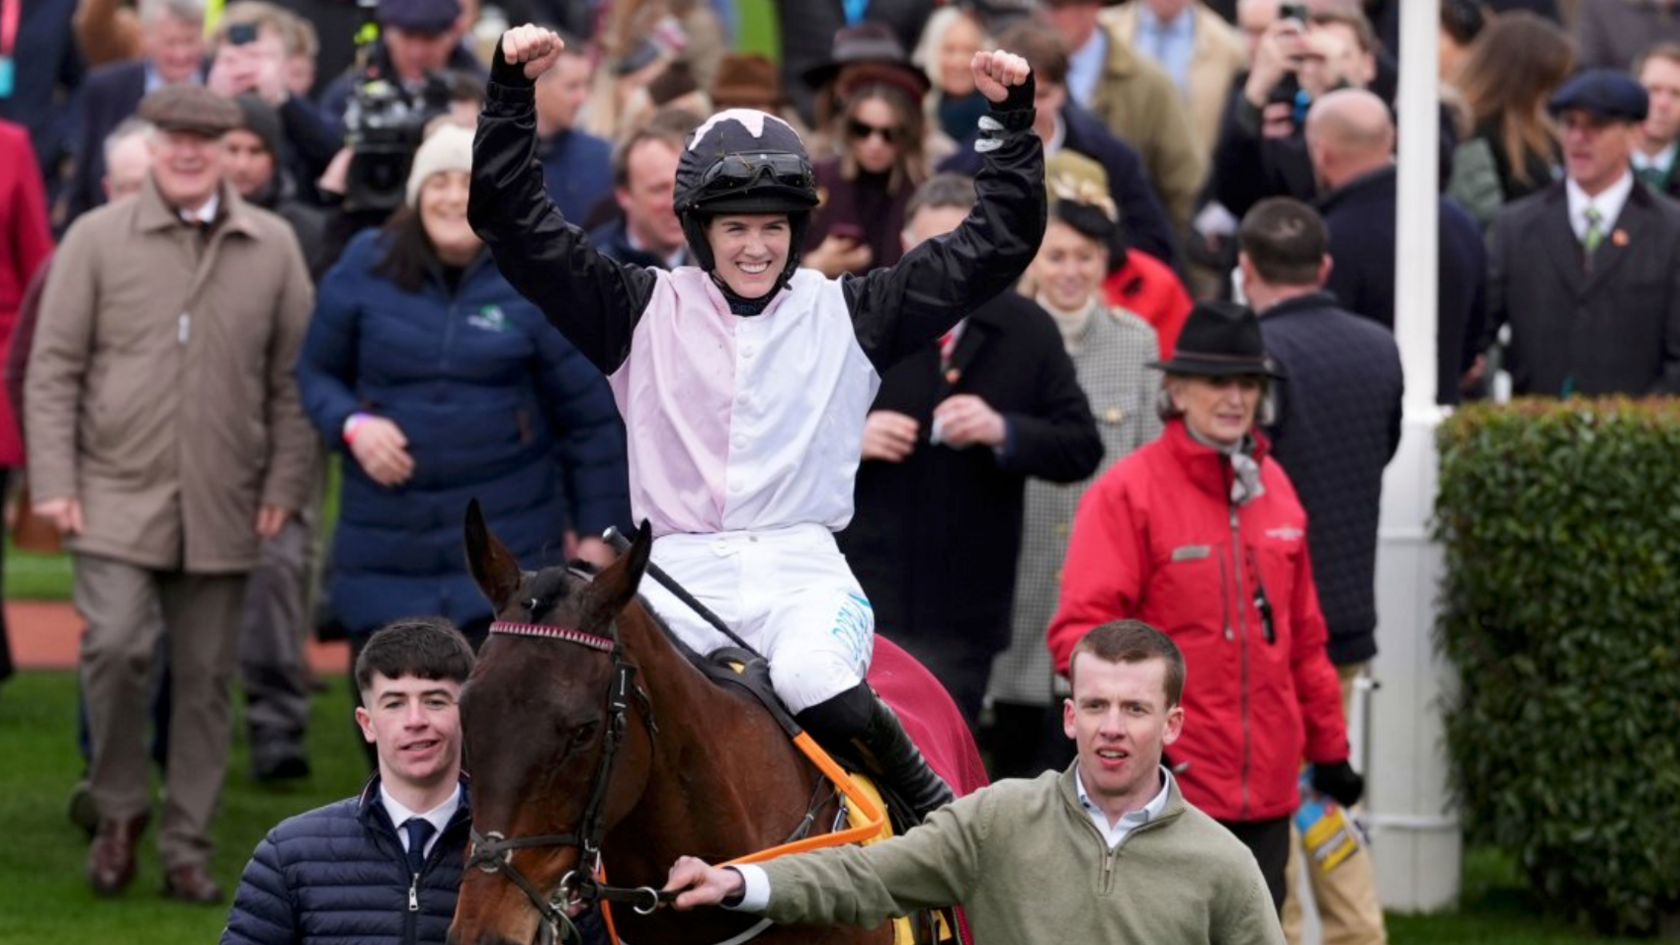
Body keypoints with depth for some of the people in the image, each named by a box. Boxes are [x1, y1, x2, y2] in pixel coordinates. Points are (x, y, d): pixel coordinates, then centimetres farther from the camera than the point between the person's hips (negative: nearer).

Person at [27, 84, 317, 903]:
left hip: (222, 510, 2)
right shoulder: (98, 239, 2)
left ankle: (187, 848, 15)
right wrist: (54, 483, -6)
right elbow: (53, 367, 1)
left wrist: (285, 484, 2)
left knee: (205, 679, 5)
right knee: (116, 648, -16)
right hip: (118, 497, -2)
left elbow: (293, 376, 9)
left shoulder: (272, 247, 6)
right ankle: (119, 810, 7)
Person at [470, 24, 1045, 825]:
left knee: (814, 681, -34)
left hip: (805, 571, 0)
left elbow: (995, 245, 13)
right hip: (680, 570, 0)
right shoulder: (647, 312, 11)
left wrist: (1011, 120, 5)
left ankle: (934, 814, -11)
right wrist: (511, 93, -3)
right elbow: (516, 225, 7)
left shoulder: (848, 315, 12)